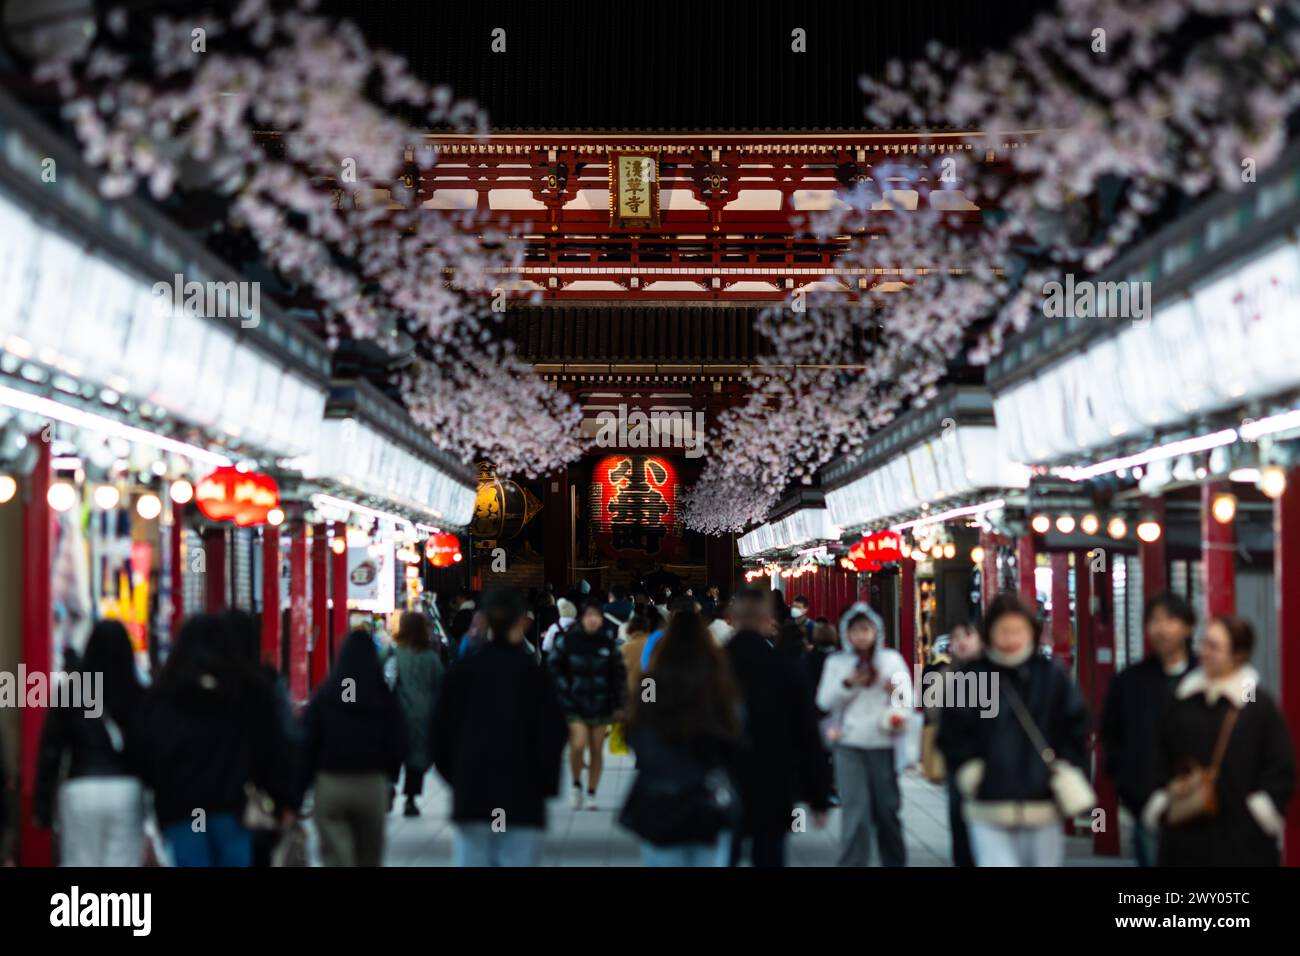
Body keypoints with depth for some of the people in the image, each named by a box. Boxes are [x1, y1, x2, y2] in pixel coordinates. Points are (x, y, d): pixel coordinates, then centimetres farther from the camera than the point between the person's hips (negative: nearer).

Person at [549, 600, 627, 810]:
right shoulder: (567, 640, -4)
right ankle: (576, 785, 9)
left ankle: (591, 794, 18)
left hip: (601, 704, 2)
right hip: (574, 704, -2)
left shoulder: (608, 643, 2)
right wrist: (564, 689, -7)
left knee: (597, 751, 5)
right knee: (578, 745, -17)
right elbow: (553, 665, 2)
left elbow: (619, 674, 7)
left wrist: (619, 705, 4)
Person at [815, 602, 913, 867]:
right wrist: (848, 684, -14)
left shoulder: (892, 659, 7)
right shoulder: (836, 662, 7)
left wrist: (897, 692, -16)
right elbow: (824, 701, 1)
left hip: (883, 743, 1)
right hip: (848, 745, -1)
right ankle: (852, 863, -9)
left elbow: (908, 697, 6)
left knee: (888, 809, 8)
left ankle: (895, 862, 25)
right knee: (855, 810, -10)